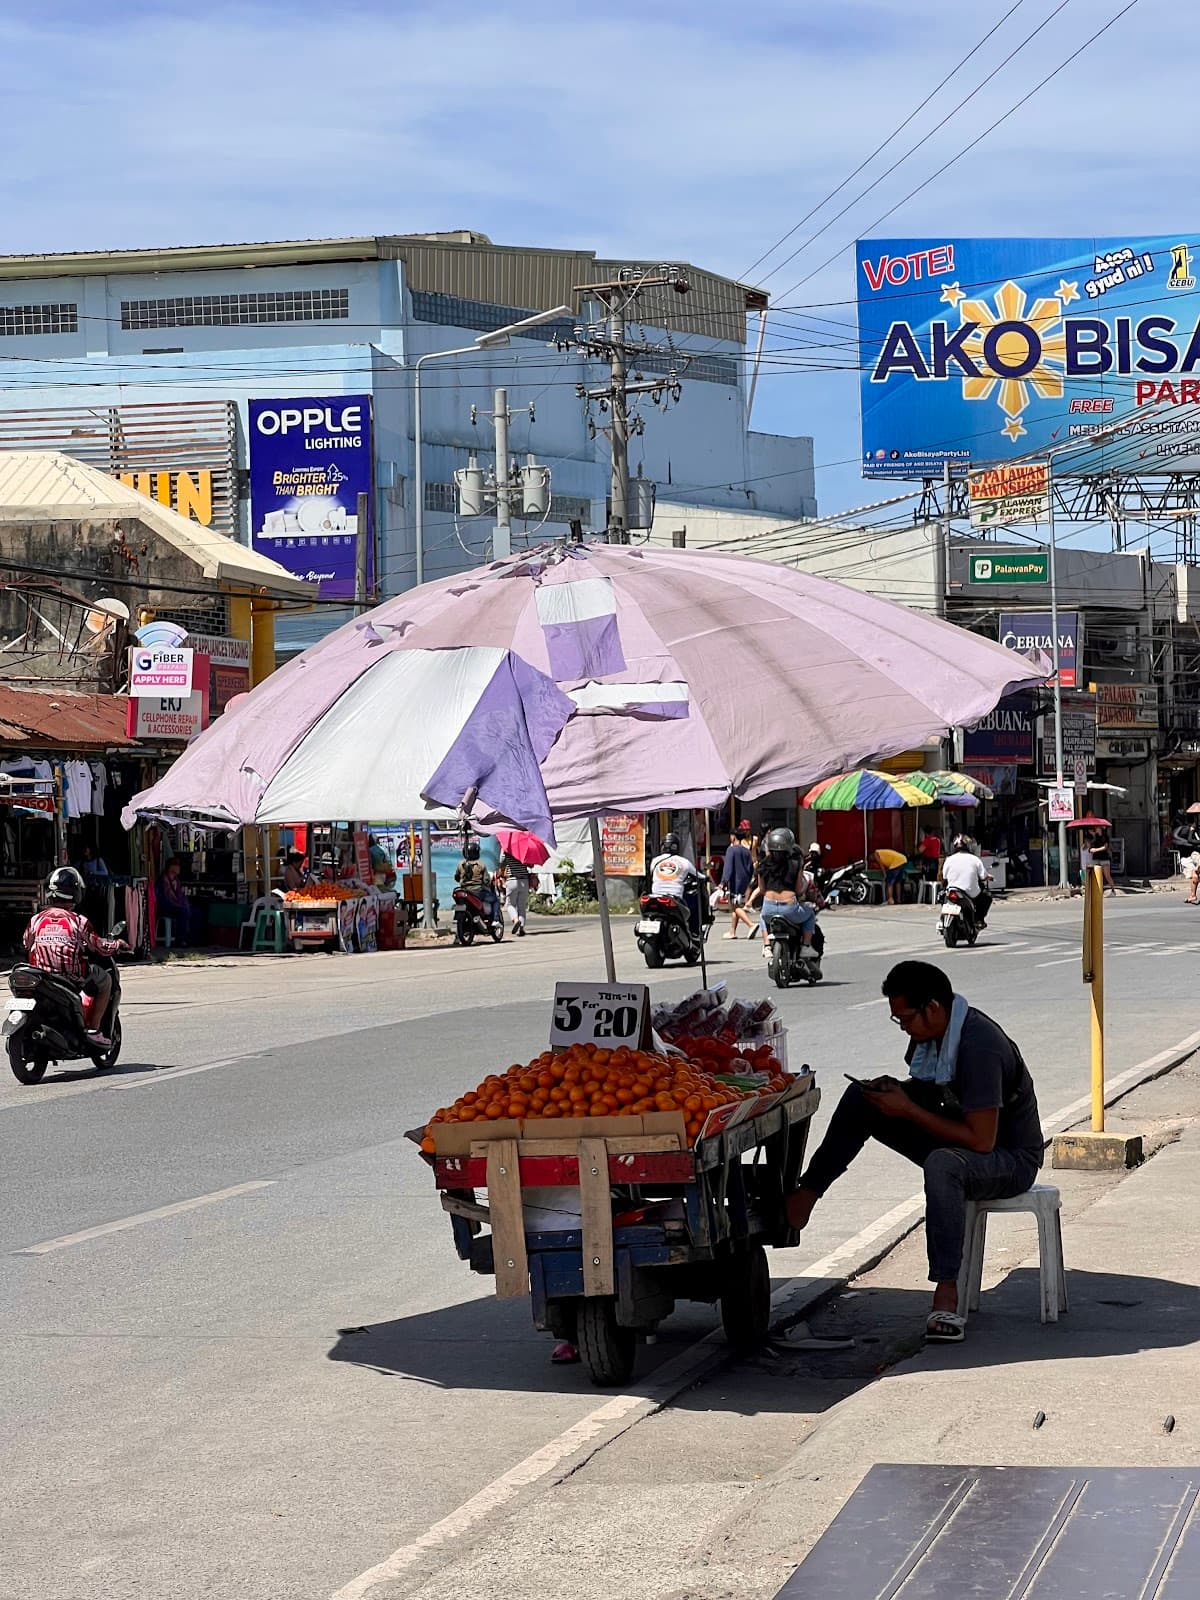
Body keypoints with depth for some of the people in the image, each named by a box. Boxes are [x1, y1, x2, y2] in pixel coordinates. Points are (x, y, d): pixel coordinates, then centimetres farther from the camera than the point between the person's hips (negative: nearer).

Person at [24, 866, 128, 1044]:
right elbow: (100, 947, -4)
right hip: (73, 979, -5)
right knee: (105, 980, 20)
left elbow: (27, 946, 12)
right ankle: (92, 1028, 11)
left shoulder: (36, 920, -1)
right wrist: (118, 943, 16)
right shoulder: (78, 922, -11)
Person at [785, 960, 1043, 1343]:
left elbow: (981, 1140, -30)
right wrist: (893, 1089, -5)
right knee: (861, 1097, -2)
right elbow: (924, 1089, 19)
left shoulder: (979, 1046, -28)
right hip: (953, 1140, 9)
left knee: (942, 1164, -42)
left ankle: (947, 1297, -38)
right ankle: (808, 1192, -1)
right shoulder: (930, 1031, -2)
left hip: (1010, 1158, -9)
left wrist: (909, 1110, -24)